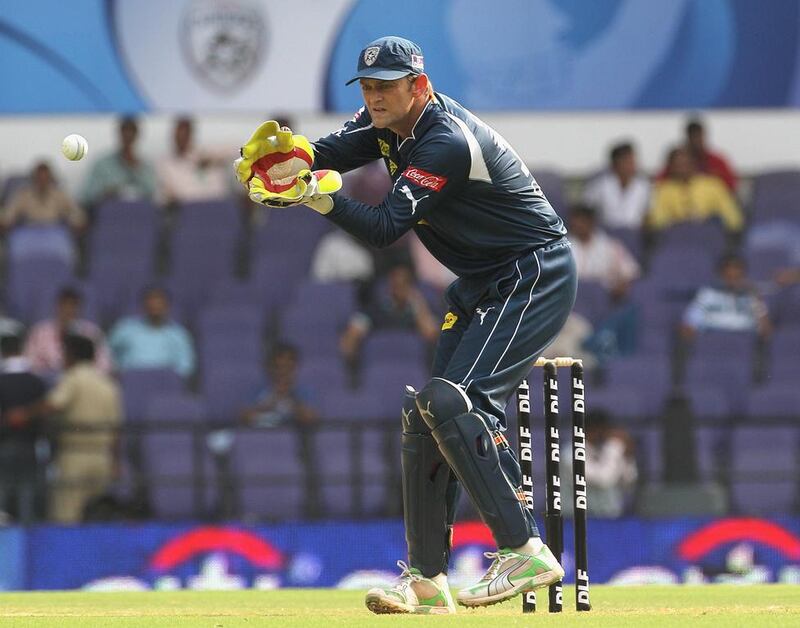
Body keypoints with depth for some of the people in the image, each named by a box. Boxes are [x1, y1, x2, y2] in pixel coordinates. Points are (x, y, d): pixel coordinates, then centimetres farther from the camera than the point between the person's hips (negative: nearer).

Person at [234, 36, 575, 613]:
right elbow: (330, 152, -2)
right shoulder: (387, 123, 3)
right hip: (482, 286, 10)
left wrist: (317, 196, -44)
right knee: (427, 414, 6)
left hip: (536, 278, -10)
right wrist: (287, 152, -25)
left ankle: (524, 550, -26)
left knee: (453, 400, -25)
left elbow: (385, 228, -31)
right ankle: (427, 578, 11)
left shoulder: (448, 143, -26)